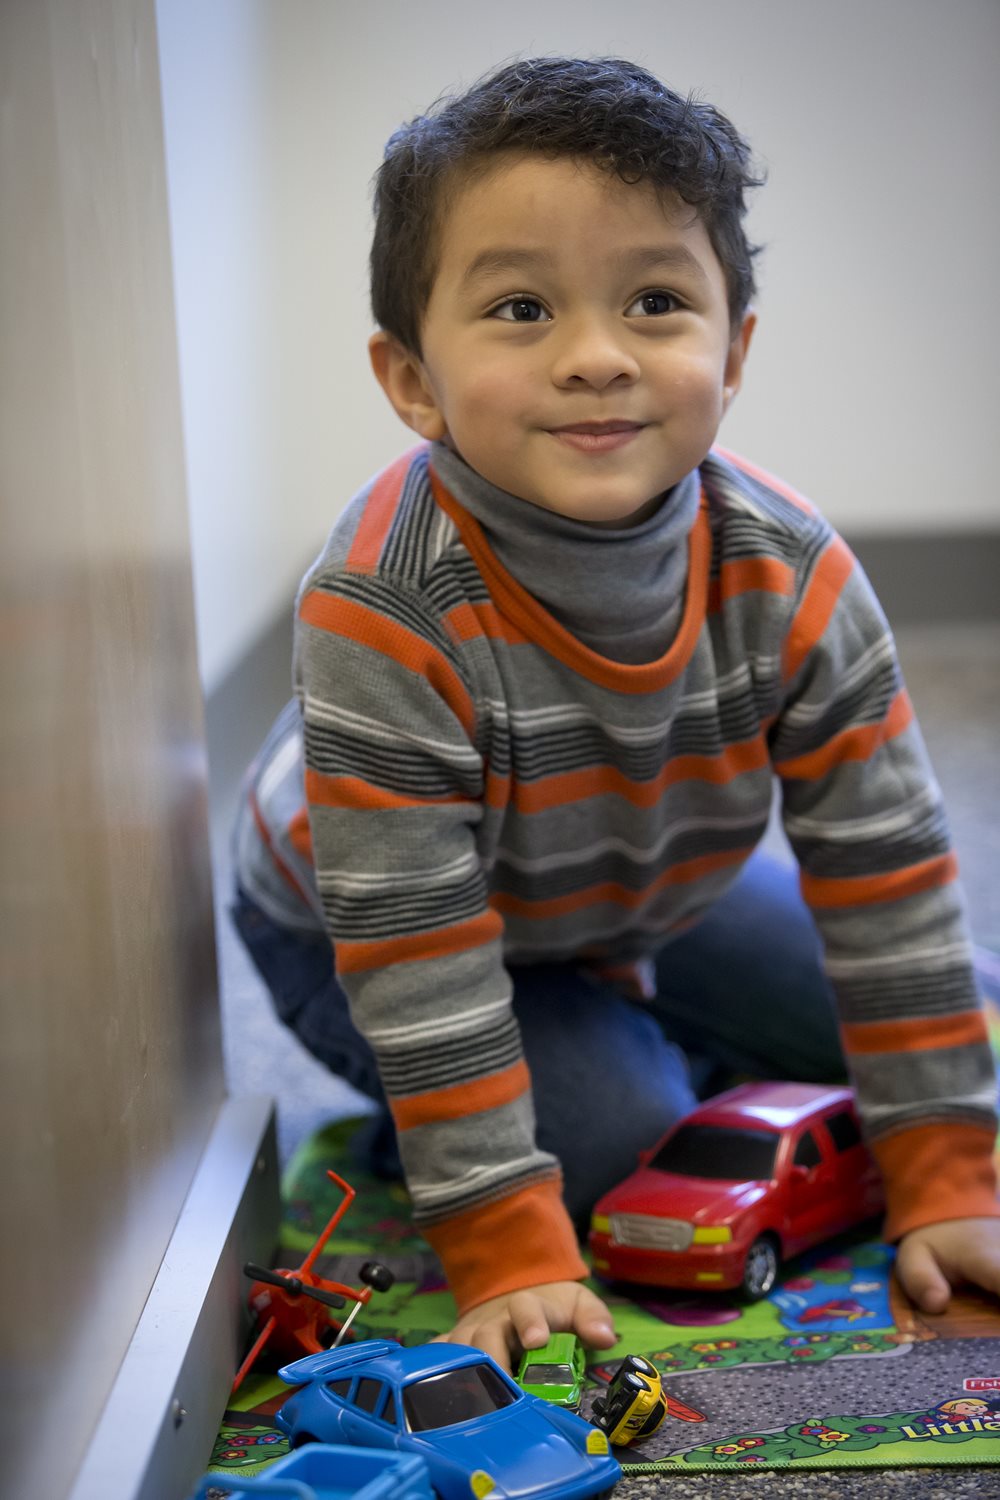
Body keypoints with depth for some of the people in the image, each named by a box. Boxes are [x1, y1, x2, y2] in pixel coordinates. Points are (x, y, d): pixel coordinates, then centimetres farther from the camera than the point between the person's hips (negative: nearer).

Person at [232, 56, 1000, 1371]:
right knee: (623, 1139, -21)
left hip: (649, 888, 5)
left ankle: (631, 1022, 26)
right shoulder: (381, 619, -40)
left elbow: (892, 877, -20)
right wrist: (509, 1253, -33)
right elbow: (415, 957, -35)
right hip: (364, 921, -4)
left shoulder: (793, 578, -28)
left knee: (882, 1011, 7)